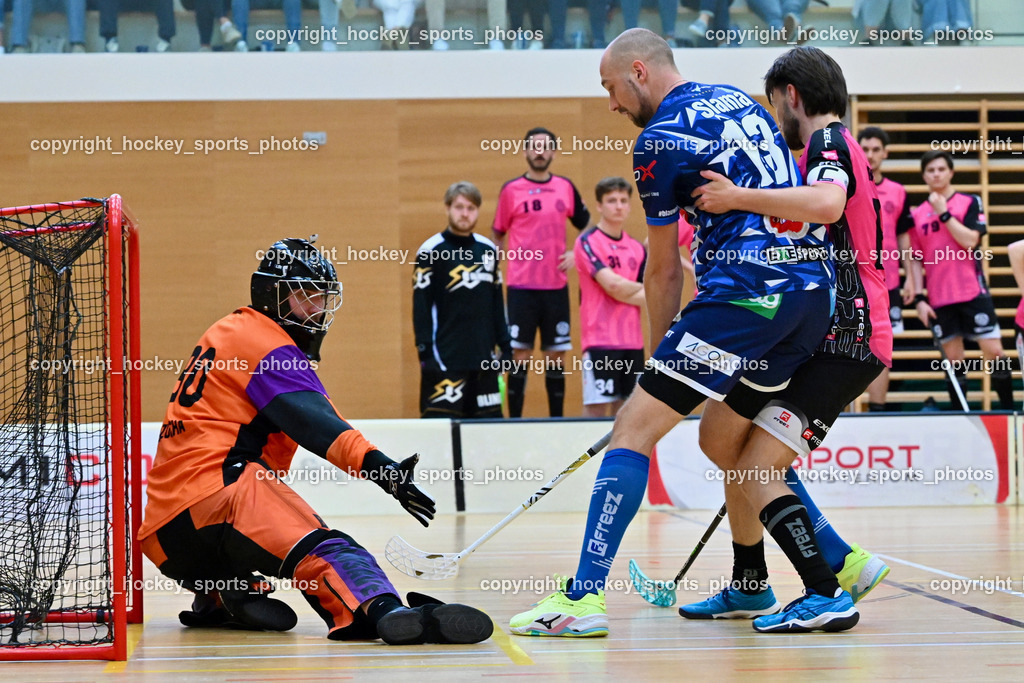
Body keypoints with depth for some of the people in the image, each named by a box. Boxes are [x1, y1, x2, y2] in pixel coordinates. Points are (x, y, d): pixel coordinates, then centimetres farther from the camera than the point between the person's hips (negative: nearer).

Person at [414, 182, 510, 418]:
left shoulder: (488, 250, 12)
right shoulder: (431, 251, -5)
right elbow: (421, 305, -7)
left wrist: (504, 344, 15)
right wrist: (425, 350, -12)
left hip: (484, 356, 6)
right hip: (445, 357, -6)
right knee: (439, 419, -10)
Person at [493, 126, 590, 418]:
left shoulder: (565, 187, 8)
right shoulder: (511, 190, 2)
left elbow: (585, 225, 18)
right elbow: (498, 234, 9)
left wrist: (575, 254, 3)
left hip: (556, 285, 2)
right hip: (521, 286, -2)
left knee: (556, 356, 5)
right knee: (520, 355, -4)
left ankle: (556, 422, 11)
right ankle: (514, 422, -1)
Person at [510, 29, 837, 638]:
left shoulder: (661, 140, -2)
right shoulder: (741, 102, 21)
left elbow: (663, 271, 4)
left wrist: (659, 355, 15)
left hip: (746, 290, -8)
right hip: (815, 286, 8)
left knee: (634, 429, -6)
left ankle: (584, 598, -14)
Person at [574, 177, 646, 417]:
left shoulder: (637, 248, 13)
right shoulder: (588, 242, -5)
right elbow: (612, 284, -15)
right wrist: (643, 290, 0)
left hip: (633, 341, 6)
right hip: (601, 340, -6)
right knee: (597, 406, -8)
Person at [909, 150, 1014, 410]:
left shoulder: (970, 202, 2)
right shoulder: (917, 214, 9)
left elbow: (970, 240, -12)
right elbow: (916, 260, 11)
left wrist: (944, 213, -14)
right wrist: (919, 298, 2)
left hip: (973, 292, -2)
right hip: (939, 299, 2)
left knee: (994, 352, -5)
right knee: (953, 359, 2)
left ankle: (1008, 412, 5)